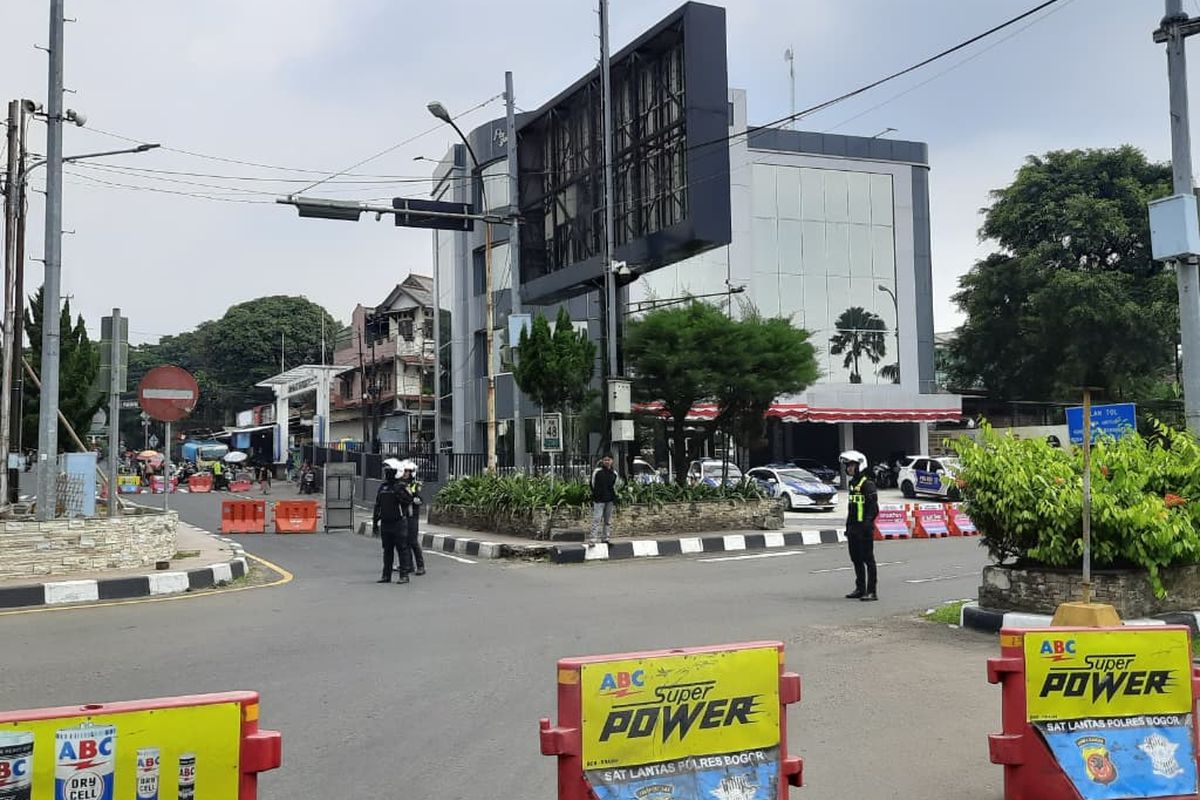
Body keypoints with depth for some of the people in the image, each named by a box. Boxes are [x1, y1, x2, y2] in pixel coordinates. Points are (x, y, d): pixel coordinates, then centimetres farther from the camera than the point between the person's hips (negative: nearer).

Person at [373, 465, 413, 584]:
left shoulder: (401, 486, -7)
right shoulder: (383, 487, 13)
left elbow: (409, 499, -22)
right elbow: (377, 506, 18)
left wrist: (399, 493, -30)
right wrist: (375, 522, 17)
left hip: (398, 523, -7)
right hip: (385, 523, 7)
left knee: (402, 549, -4)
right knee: (387, 550, 12)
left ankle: (404, 575, 0)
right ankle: (386, 575, 19)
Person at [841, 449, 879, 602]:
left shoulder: (867, 485, -12)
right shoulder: (853, 484, 16)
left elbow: (873, 508, -17)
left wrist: (867, 524, -23)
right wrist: (848, 526, 21)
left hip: (864, 529, -9)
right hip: (853, 529, 9)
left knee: (868, 559, -4)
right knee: (856, 560, 14)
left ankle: (871, 592, -1)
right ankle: (860, 589, 23)